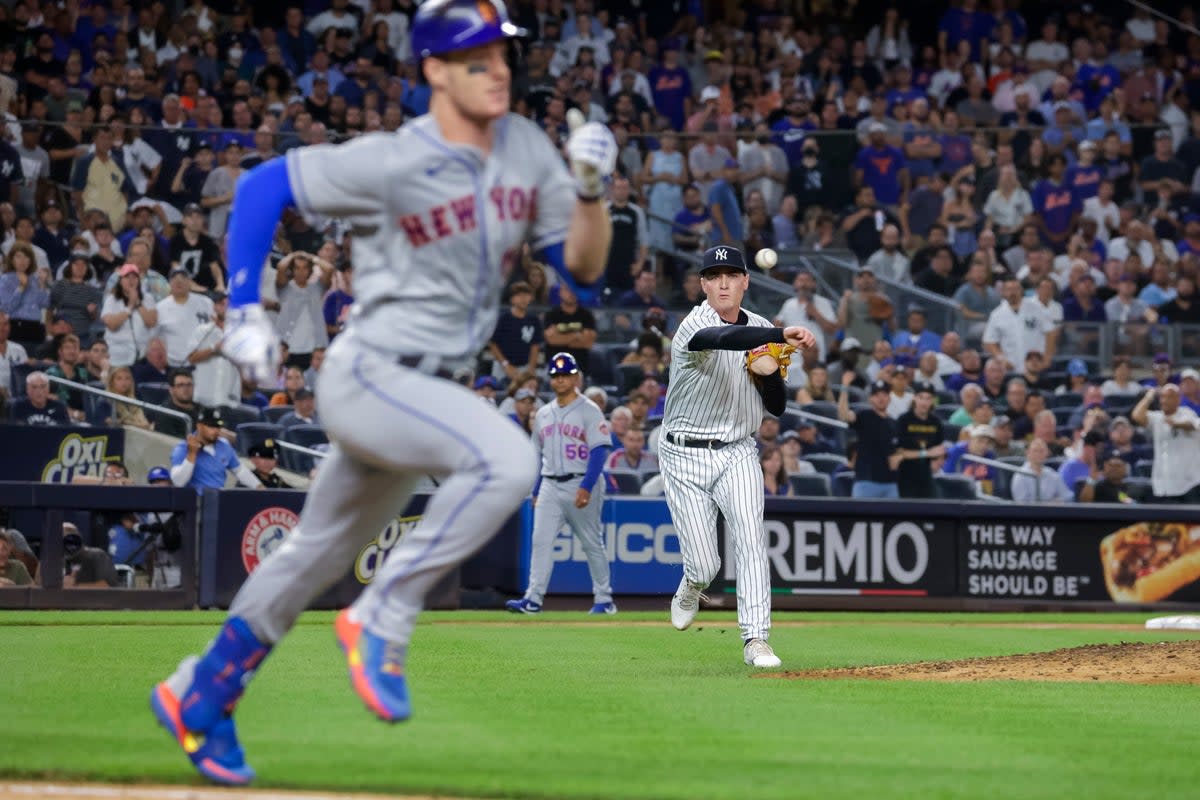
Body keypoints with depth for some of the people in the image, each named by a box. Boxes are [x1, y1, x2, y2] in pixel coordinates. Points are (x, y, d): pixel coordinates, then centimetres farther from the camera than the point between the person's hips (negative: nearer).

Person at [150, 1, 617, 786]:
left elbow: (584, 265, 4)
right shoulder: (391, 164, -16)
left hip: (429, 392, 7)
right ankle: (383, 619, -18)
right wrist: (246, 313, -10)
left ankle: (202, 692, 34)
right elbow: (262, 186, -7)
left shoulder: (527, 149, 3)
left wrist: (590, 187, -14)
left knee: (319, 557, 18)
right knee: (507, 458, -30)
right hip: (371, 376, -7)